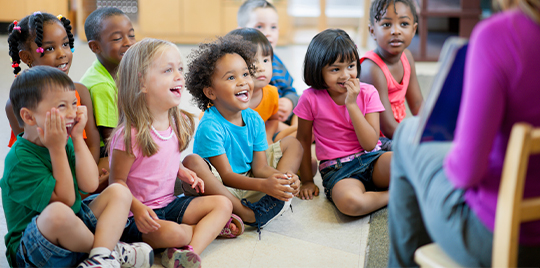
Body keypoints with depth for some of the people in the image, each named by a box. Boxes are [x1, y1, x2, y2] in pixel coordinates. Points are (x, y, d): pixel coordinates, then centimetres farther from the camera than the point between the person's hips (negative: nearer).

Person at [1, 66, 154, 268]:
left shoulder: (65, 142, 5)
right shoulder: (19, 160, -19)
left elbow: (90, 185, -7)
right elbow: (66, 200, -21)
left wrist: (77, 138, -6)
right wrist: (57, 149, -23)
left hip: (73, 229, 8)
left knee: (119, 192, -2)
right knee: (58, 213, -40)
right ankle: (111, 249, -11)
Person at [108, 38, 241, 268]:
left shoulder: (179, 123, 4)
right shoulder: (130, 135, -20)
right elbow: (117, 181, -14)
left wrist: (183, 172, 0)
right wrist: (137, 208, -30)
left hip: (170, 204, 7)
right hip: (139, 215, -7)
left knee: (223, 204, -7)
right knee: (170, 233, -35)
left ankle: (190, 249, -26)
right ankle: (212, 228, -3)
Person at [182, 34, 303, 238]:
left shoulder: (254, 120, -1)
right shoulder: (210, 127, -21)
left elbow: (259, 167, -4)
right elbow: (226, 176, -22)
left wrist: (284, 176, -26)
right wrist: (263, 185, -36)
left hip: (248, 181, 7)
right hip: (219, 187, -7)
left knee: (292, 144, 6)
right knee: (192, 162, -36)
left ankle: (274, 200, -23)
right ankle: (246, 214, -31)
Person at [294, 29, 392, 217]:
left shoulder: (367, 93, -1)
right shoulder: (311, 99, -5)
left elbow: (370, 144, -10)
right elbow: (303, 139, 8)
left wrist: (351, 104, -16)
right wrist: (307, 180, 10)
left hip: (371, 159, 1)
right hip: (337, 169, -1)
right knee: (349, 202, -38)